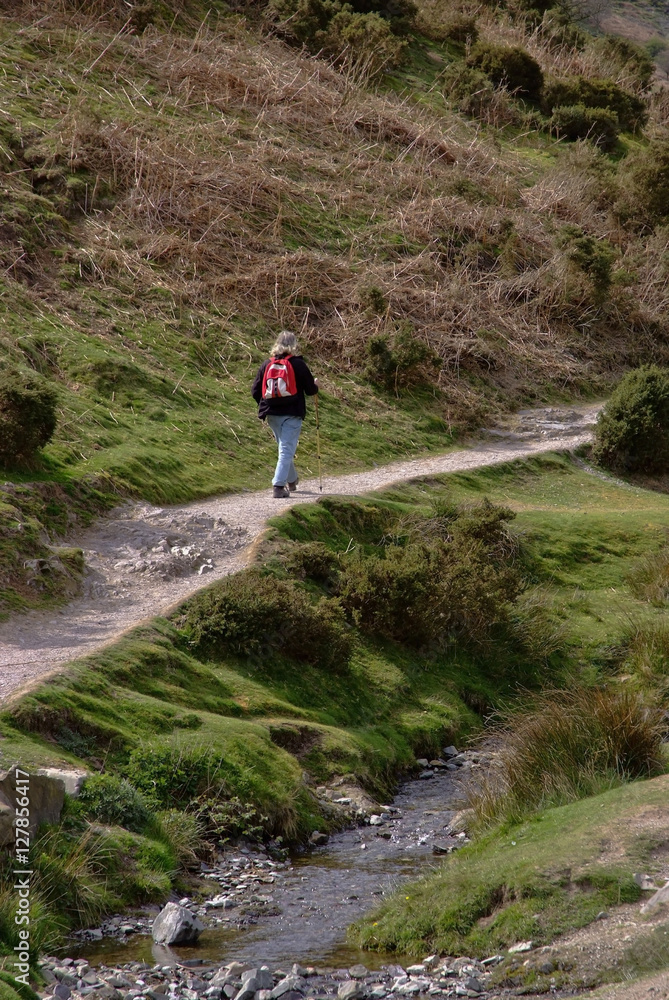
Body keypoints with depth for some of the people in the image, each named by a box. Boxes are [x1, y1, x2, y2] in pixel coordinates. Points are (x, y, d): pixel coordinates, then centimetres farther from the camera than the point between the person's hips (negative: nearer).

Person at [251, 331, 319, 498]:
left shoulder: (267, 365, 4)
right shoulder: (298, 364, -6)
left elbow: (255, 391, 5)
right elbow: (311, 390, -1)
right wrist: (315, 384, 22)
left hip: (272, 414, 4)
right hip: (292, 413, -4)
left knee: (284, 447, 22)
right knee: (287, 449, -5)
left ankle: (292, 480, 37)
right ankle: (278, 486, -16)